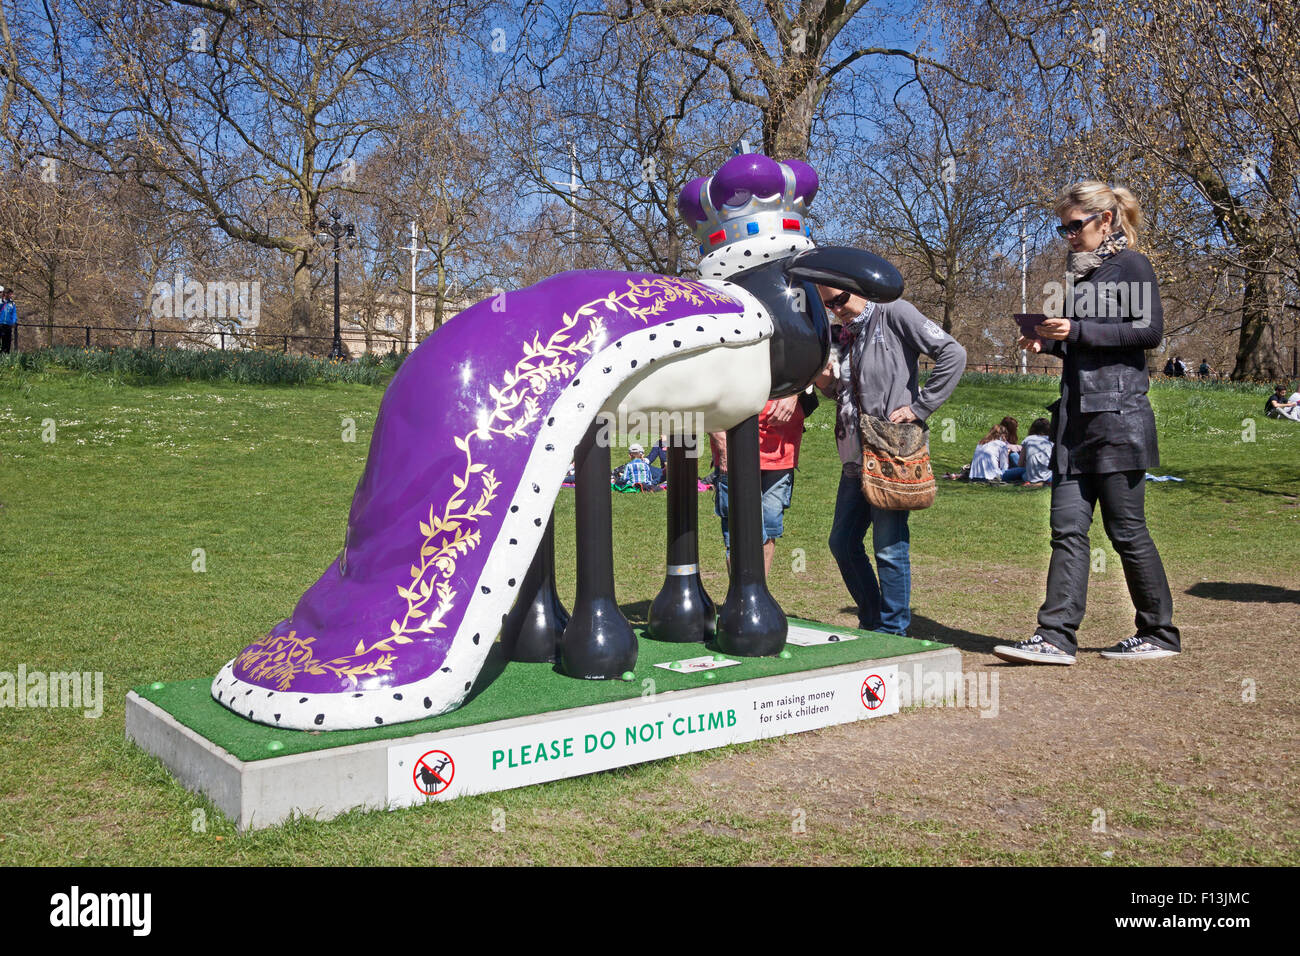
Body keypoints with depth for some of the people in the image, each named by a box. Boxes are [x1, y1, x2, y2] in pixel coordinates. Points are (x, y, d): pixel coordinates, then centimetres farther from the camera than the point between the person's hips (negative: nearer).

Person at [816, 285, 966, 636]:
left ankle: (893, 633, 9)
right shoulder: (844, 334, 16)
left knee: (889, 548, -4)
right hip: (856, 456, 9)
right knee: (842, 542, 12)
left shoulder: (894, 313, -6)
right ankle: (871, 623, 27)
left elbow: (953, 354, -13)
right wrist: (827, 385, 3)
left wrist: (919, 408, -15)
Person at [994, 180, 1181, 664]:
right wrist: (1049, 342, 8)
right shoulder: (1081, 273, 21)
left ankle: (1160, 634, 13)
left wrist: (1077, 330, -15)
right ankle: (1056, 636, -2)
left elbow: (1150, 330, -13)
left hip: (1118, 415, -7)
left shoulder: (1130, 264, -1)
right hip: (1076, 418, 8)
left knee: (1126, 530, -2)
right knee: (1068, 528, 0)